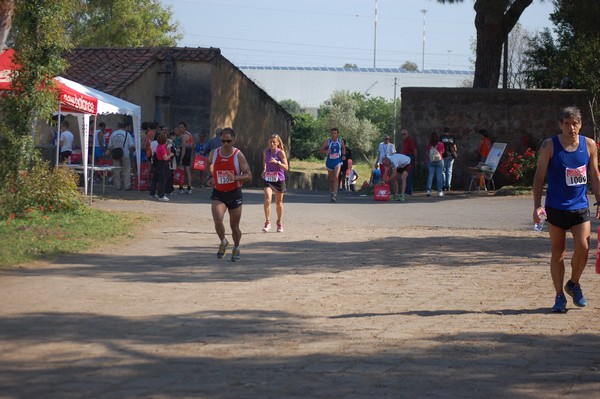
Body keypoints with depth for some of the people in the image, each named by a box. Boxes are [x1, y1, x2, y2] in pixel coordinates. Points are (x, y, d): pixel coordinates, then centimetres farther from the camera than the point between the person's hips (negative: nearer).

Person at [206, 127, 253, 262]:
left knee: (234, 226, 9)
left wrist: (235, 178, -29)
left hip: (234, 194, -1)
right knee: (218, 221, -21)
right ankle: (223, 242, 8)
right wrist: (211, 177, 7)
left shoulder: (238, 155, -12)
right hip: (218, 193, 1)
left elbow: (249, 175, -12)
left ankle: (236, 249, 35)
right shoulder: (214, 153, -3)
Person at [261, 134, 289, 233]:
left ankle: (279, 223, 30)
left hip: (279, 180, -2)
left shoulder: (281, 152, -10)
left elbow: (286, 167, -14)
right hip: (268, 179, 2)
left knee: (278, 203, 11)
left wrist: (277, 162, -29)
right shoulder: (266, 152, 1)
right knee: (267, 200, -19)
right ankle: (267, 222, -12)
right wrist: (264, 170, 8)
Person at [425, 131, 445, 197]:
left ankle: (428, 190, -7)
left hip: (431, 161, 1)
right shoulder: (441, 144, -12)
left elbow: (428, 153, 5)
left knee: (430, 176, 3)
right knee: (439, 177, 3)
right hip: (439, 161, -1)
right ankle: (439, 191, 3)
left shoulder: (429, 145, -8)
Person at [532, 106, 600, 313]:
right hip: (556, 208, -2)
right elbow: (539, 176, -5)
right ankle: (559, 296, 13)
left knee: (583, 247, -12)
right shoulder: (550, 145, -6)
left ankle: (574, 284, 14)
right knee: (558, 252, 3)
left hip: (580, 207, 2)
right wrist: (537, 206, -12)